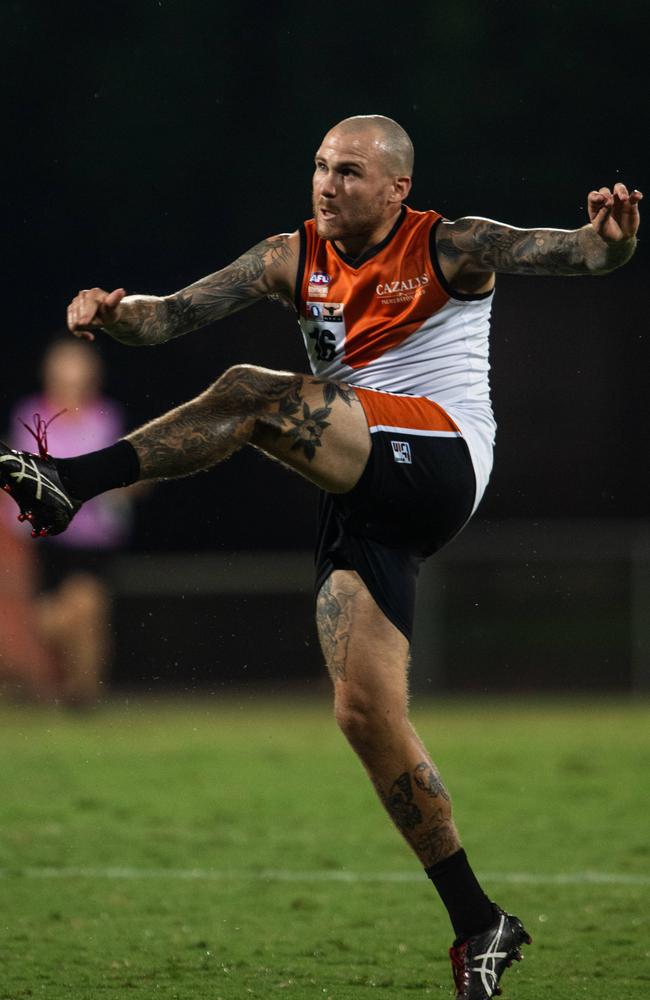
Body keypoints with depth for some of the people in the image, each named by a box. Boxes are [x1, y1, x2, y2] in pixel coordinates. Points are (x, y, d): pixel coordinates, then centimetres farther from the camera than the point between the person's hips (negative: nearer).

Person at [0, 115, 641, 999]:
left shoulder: (449, 249, 0)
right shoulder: (295, 257, 14)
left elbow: (570, 254, -11)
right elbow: (177, 314, 7)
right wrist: (116, 316, -15)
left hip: (437, 456, -6)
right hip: (363, 494, 6)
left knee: (249, 394, -25)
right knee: (366, 714, -4)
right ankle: (478, 925, 2)